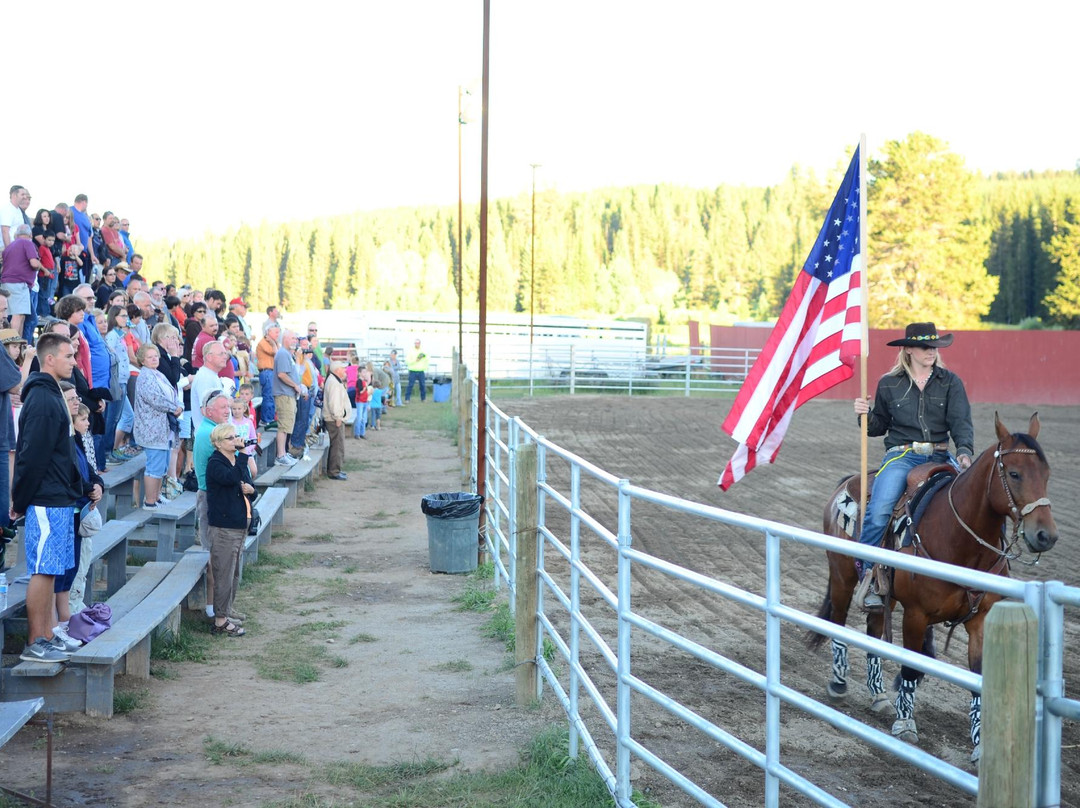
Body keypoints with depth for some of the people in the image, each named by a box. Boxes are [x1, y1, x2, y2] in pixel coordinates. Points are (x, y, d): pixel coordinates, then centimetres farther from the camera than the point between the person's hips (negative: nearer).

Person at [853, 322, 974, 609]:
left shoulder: (950, 382, 8)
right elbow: (879, 427, 17)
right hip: (901, 454, -1)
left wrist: (964, 450, -20)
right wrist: (866, 415, -6)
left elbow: (960, 421, -1)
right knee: (879, 509, -29)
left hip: (940, 455, 2)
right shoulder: (889, 384, 8)